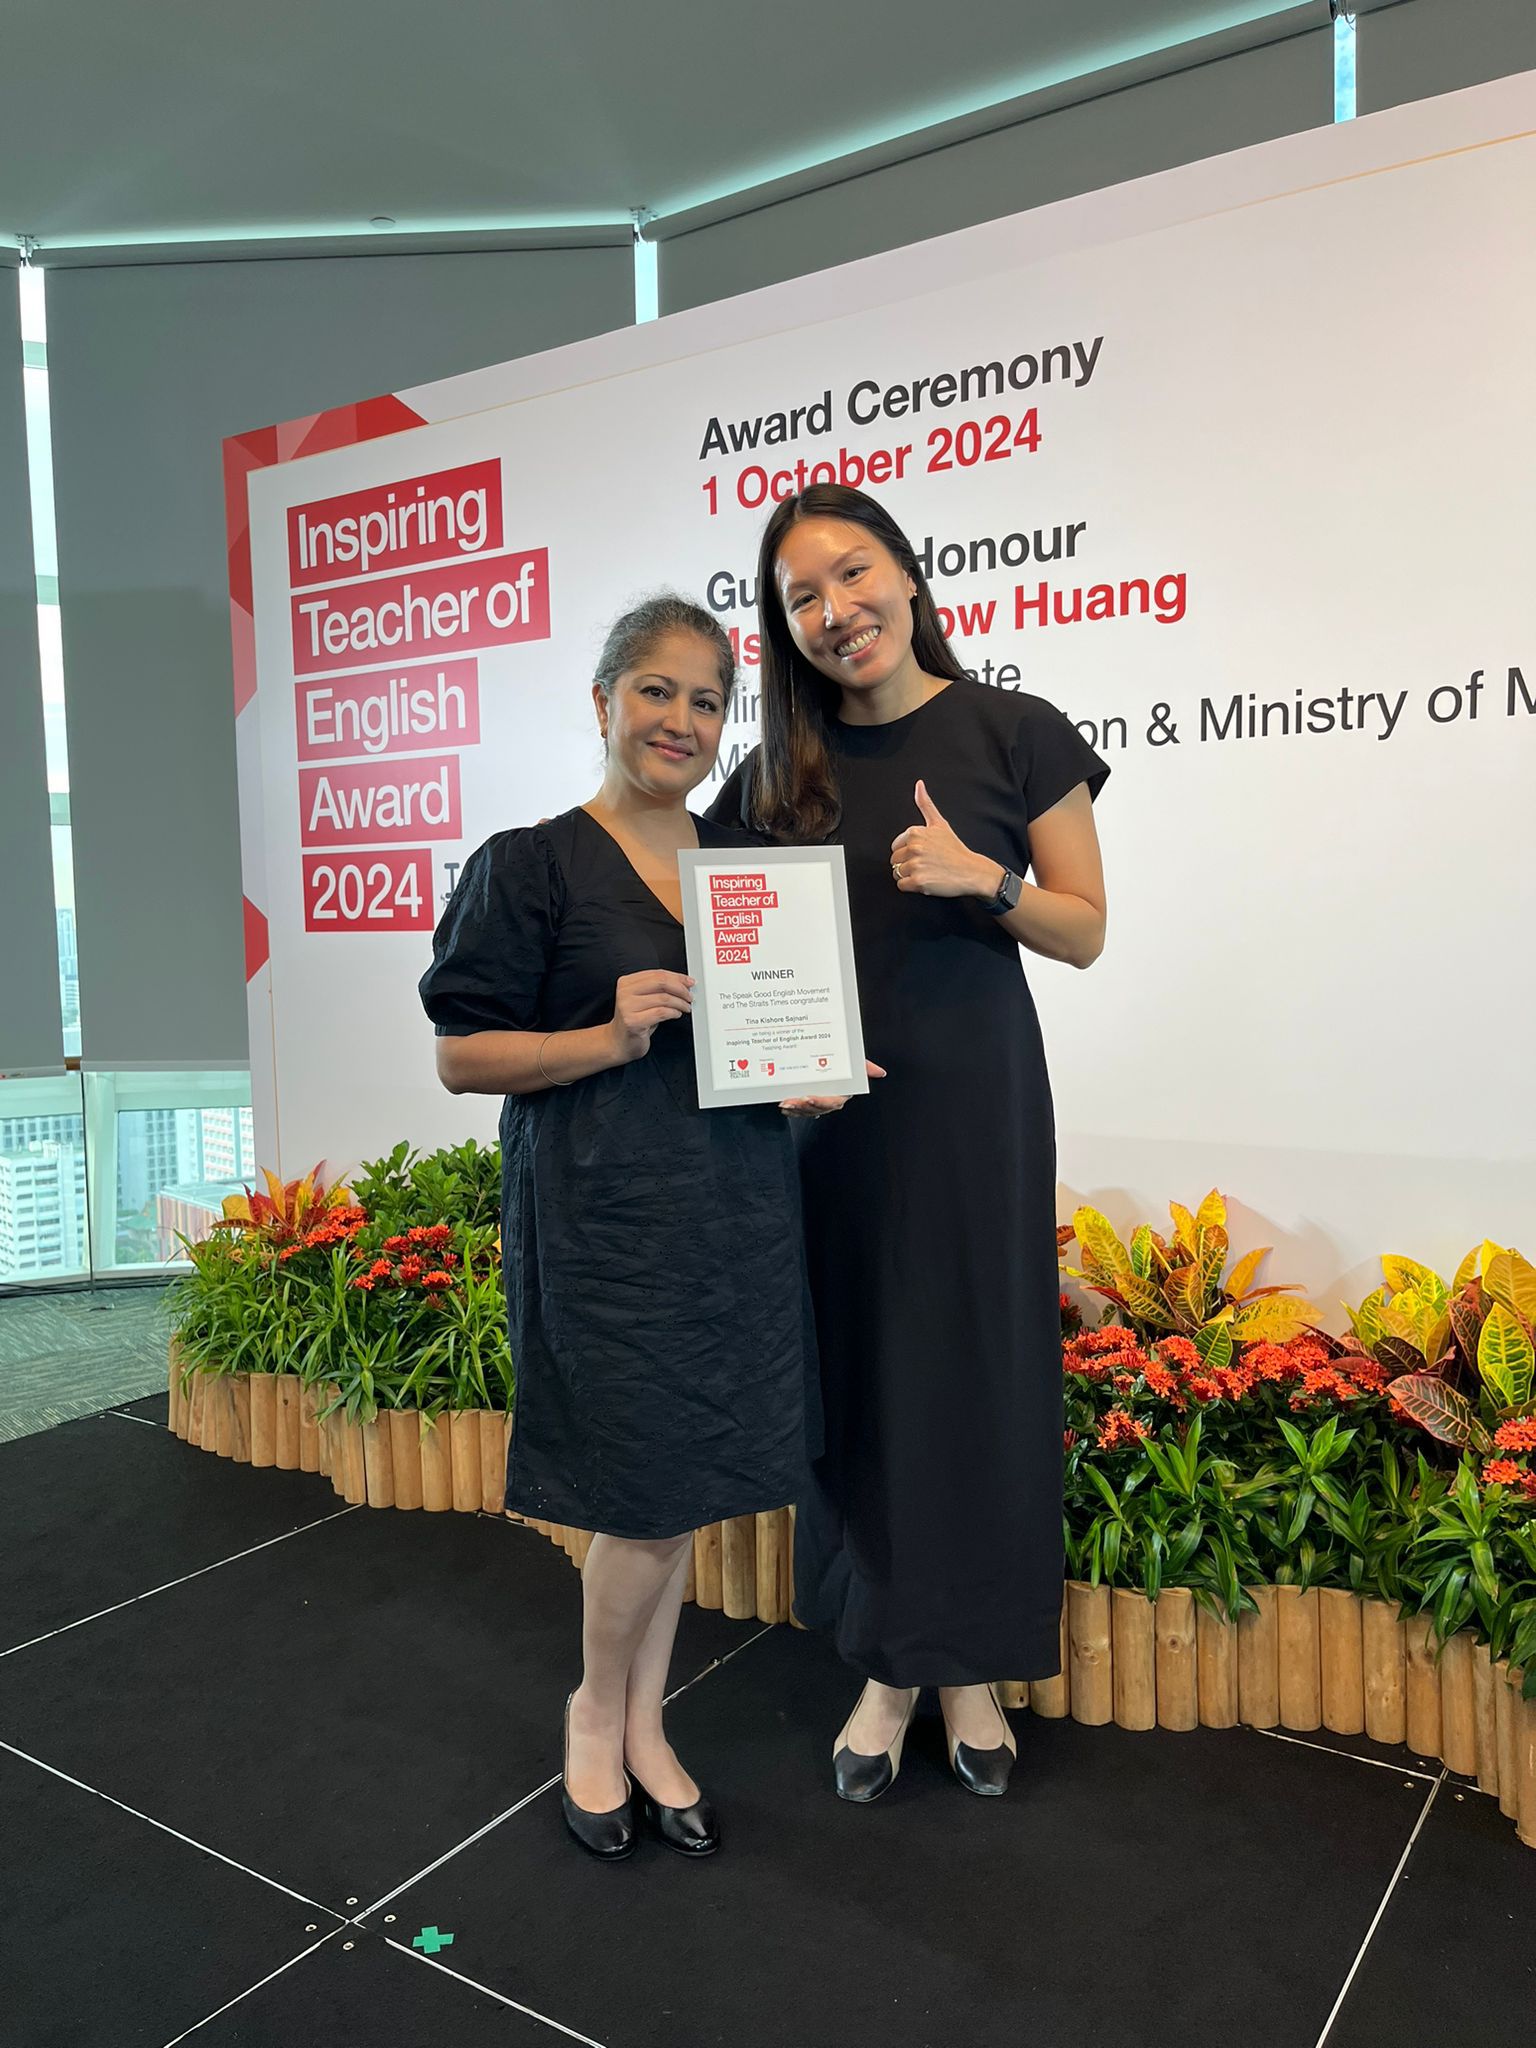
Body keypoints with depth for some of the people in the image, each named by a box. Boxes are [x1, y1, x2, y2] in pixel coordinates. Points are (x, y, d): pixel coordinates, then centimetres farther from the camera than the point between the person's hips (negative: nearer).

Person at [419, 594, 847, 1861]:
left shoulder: (749, 858, 11)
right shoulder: (531, 865, -5)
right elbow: (462, 1056, -6)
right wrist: (613, 1036, -20)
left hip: (738, 1213, 5)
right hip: (605, 1223, -5)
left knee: (688, 1492, 13)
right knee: (648, 1499, 0)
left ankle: (643, 1723, 35)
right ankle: (596, 1713, 30)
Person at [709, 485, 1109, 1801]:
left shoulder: (1014, 733, -3)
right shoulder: (778, 772, 5)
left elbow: (1085, 932, -1)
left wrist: (980, 877, -18)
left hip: (973, 1100, -2)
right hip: (826, 1111, 2)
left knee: (978, 1369, 6)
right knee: (858, 1379, 8)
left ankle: (968, 1664, 26)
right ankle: (887, 1667, 26)